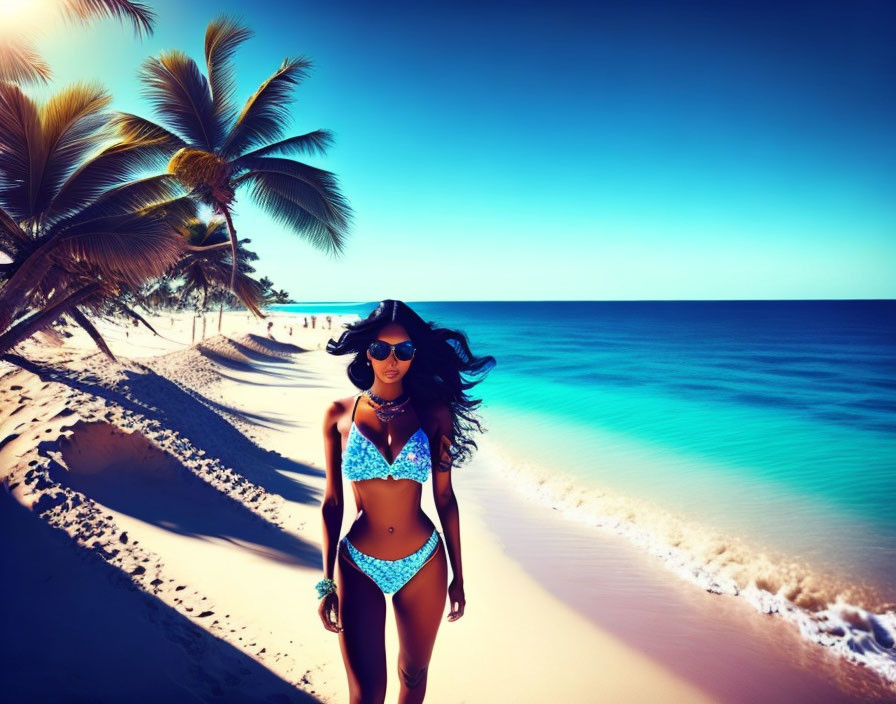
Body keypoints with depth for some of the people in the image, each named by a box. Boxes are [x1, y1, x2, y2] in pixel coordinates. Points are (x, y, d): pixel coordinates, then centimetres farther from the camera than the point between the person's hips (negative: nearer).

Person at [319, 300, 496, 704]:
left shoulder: (433, 412, -5)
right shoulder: (340, 414, -4)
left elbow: (444, 497, 0)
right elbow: (332, 502, -1)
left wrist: (458, 576, 3)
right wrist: (327, 583, -1)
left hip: (423, 564, 1)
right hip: (358, 566, -1)